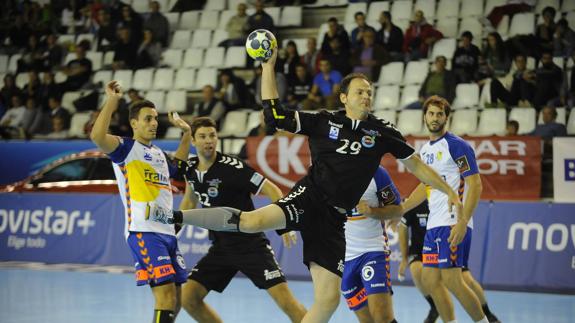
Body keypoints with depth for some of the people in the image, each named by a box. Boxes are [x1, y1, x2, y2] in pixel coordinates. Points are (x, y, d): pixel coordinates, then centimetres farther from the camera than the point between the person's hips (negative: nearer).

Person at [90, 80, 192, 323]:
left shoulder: (160, 154, 22)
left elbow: (177, 167, 43)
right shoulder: (126, 148, -1)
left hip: (167, 232, 8)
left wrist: (186, 133, 34)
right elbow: (97, 136, -21)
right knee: (166, 293, -19)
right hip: (143, 232, -8)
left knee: (174, 302, 8)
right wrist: (111, 101, -15)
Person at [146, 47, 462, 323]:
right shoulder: (323, 122, 4)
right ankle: (175, 216, -23)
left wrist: (449, 191, 16)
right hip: (310, 197, -3)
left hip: (334, 217, 3)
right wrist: (268, 66, 0)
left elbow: (415, 164, 17)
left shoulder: (383, 132, 9)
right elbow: (274, 115, 4)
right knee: (252, 221, -32)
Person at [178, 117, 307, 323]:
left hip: (251, 244, -6)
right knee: (187, 298, -2)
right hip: (220, 248, 6)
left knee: (285, 300, -16)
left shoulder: (232, 167, -17)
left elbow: (271, 190, -17)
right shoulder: (190, 168, 2)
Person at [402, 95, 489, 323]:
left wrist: (462, 223, -23)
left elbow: (475, 185, -14)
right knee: (430, 281, 7)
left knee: (451, 280, -13)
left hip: (453, 224, -9)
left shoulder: (456, 145, -8)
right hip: (434, 225, 9)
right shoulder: (425, 150, 16)